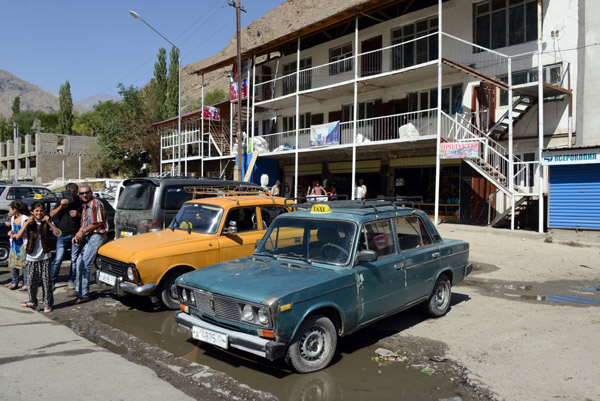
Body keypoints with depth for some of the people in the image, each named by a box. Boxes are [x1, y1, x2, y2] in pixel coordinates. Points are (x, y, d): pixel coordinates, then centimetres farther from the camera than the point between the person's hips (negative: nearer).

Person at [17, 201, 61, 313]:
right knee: (32, 281, 7)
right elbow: (18, 236, -11)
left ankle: (48, 304, 6)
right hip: (31, 258, 1)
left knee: (46, 281, 0)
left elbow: (58, 233, -12)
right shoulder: (29, 223, 3)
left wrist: (49, 223, -21)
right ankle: (32, 302, 23)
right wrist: (27, 223, -19)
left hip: (45, 257, -1)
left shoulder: (47, 223, 2)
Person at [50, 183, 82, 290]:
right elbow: (52, 214, 1)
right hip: (63, 234, 0)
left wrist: (78, 215, -9)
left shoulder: (80, 203, 8)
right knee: (58, 259, -5)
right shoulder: (62, 202, 10)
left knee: (74, 259, 4)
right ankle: (52, 280, 5)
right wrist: (61, 206, -13)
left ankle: (71, 280, 16)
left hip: (76, 234, 0)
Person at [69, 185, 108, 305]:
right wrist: (77, 235, 7)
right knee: (79, 262, 14)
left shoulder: (96, 204, -14)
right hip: (87, 236, 10)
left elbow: (98, 223, -16)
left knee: (85, 265, -11)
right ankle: (79, 289, 28)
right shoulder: (85, 206, 15)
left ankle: (84, 295, -4)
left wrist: (82, 232, -11)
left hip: (97, 236, -9)